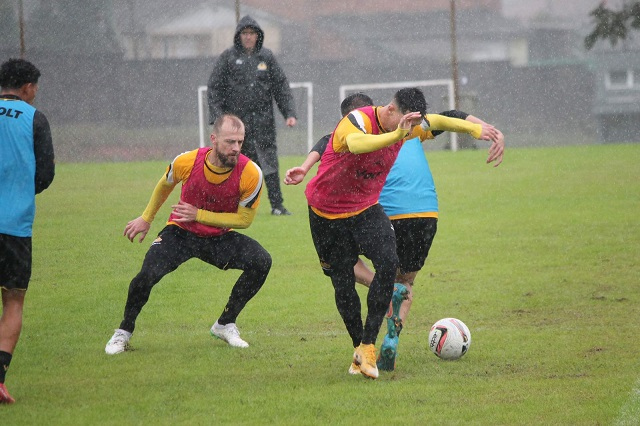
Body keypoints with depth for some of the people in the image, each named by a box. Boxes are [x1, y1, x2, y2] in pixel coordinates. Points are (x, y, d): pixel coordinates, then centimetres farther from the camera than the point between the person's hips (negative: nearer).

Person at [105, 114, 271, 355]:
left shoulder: (250, 174, -22)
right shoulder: (186, 162, -20)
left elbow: (244, 219, -12)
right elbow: (165, 185, 5)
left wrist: (199, 214, -19)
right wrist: (146, 219, 16)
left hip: (219, 237, 1)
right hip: (180, 232, -1)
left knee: (261, 261, -23)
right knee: (148, 274, -26)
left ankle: (225, 325, -4)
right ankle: (124, 331, 2)